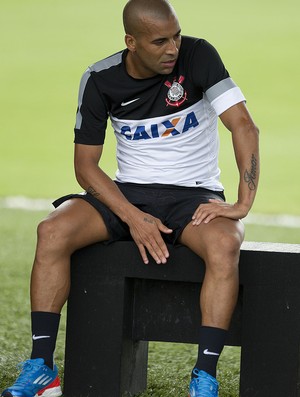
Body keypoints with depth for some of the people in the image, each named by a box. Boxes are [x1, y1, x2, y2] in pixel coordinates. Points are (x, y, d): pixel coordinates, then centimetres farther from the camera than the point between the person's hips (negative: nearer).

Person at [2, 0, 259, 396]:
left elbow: (244, 126, -16)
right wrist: (133, 218, -17)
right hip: (128, 195, 2)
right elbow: (85, 164, -3)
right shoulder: (100, 79, -5)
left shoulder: (197, 56, -12)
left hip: (194, 196, -2)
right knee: (53, 231, -24)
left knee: (224, 245, -36)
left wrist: (243, 204, -25)